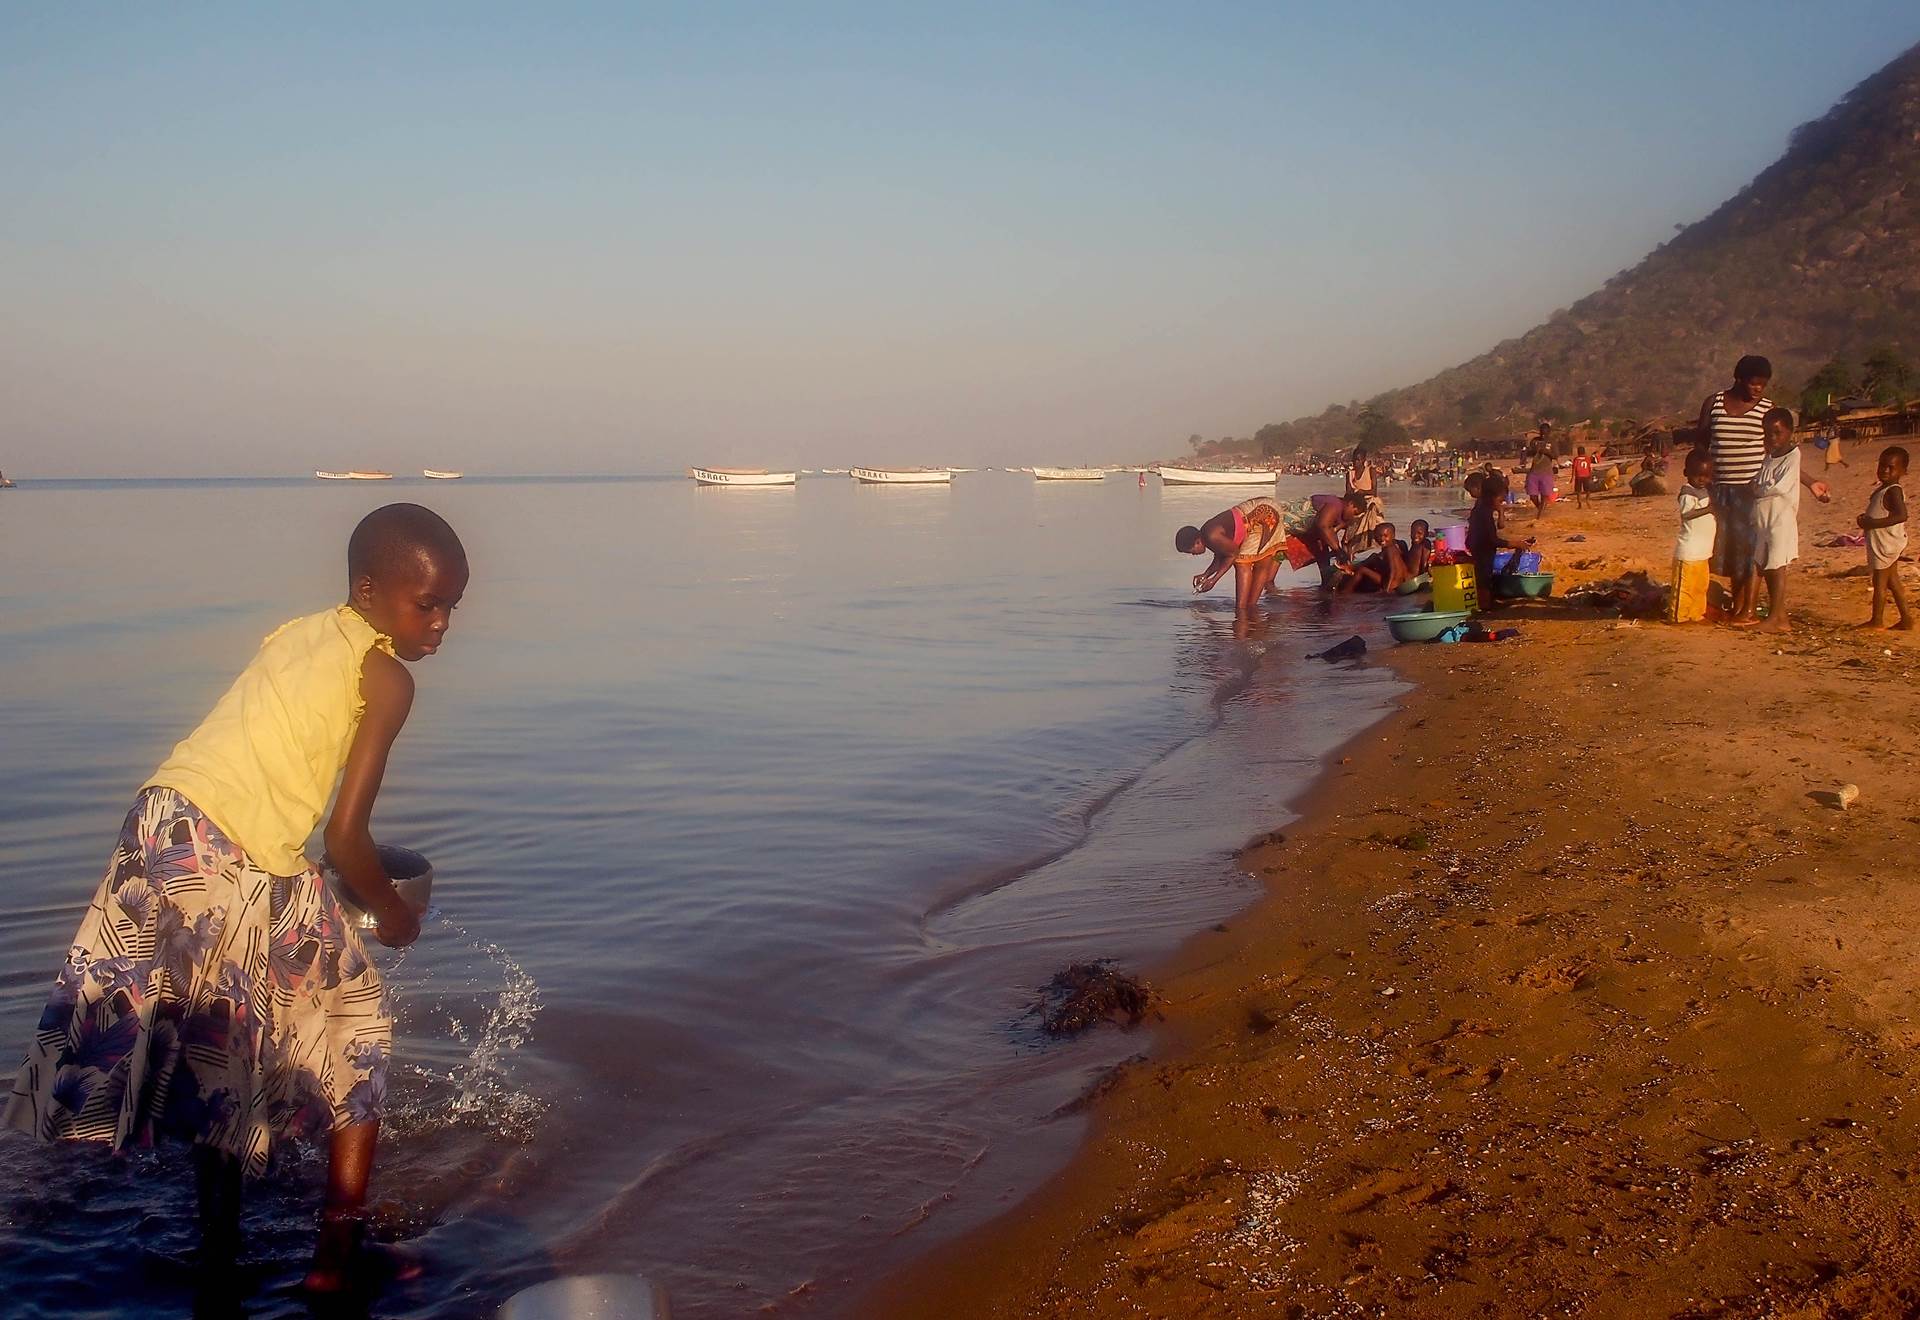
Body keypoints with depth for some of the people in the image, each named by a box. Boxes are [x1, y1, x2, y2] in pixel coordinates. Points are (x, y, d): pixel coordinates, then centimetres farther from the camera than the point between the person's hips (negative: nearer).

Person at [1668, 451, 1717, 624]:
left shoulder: (1708, 491, 12)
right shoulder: (1687, 493, -14)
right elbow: (1687, 512, -28)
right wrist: (1709, 508, -31)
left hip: (1703, 551, 9)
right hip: (1688, 551, -9)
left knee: (1700, 586, 15)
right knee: (1684, 586, -4)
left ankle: (1696, 614, 24)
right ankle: (1677, 616, 1)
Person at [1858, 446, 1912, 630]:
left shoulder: (1893, 491, -22)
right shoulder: (1883, 489, 9)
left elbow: (1901, 515, -35)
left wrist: (1872, 523, -31)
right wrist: (1866, 519, 6)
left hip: (1885, 544, -10)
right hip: (1886, 544, 10)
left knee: (1879, 582, 1)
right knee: (1892, 581, 16)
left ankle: (1877, 620, 12)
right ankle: (1906, 619, 22)